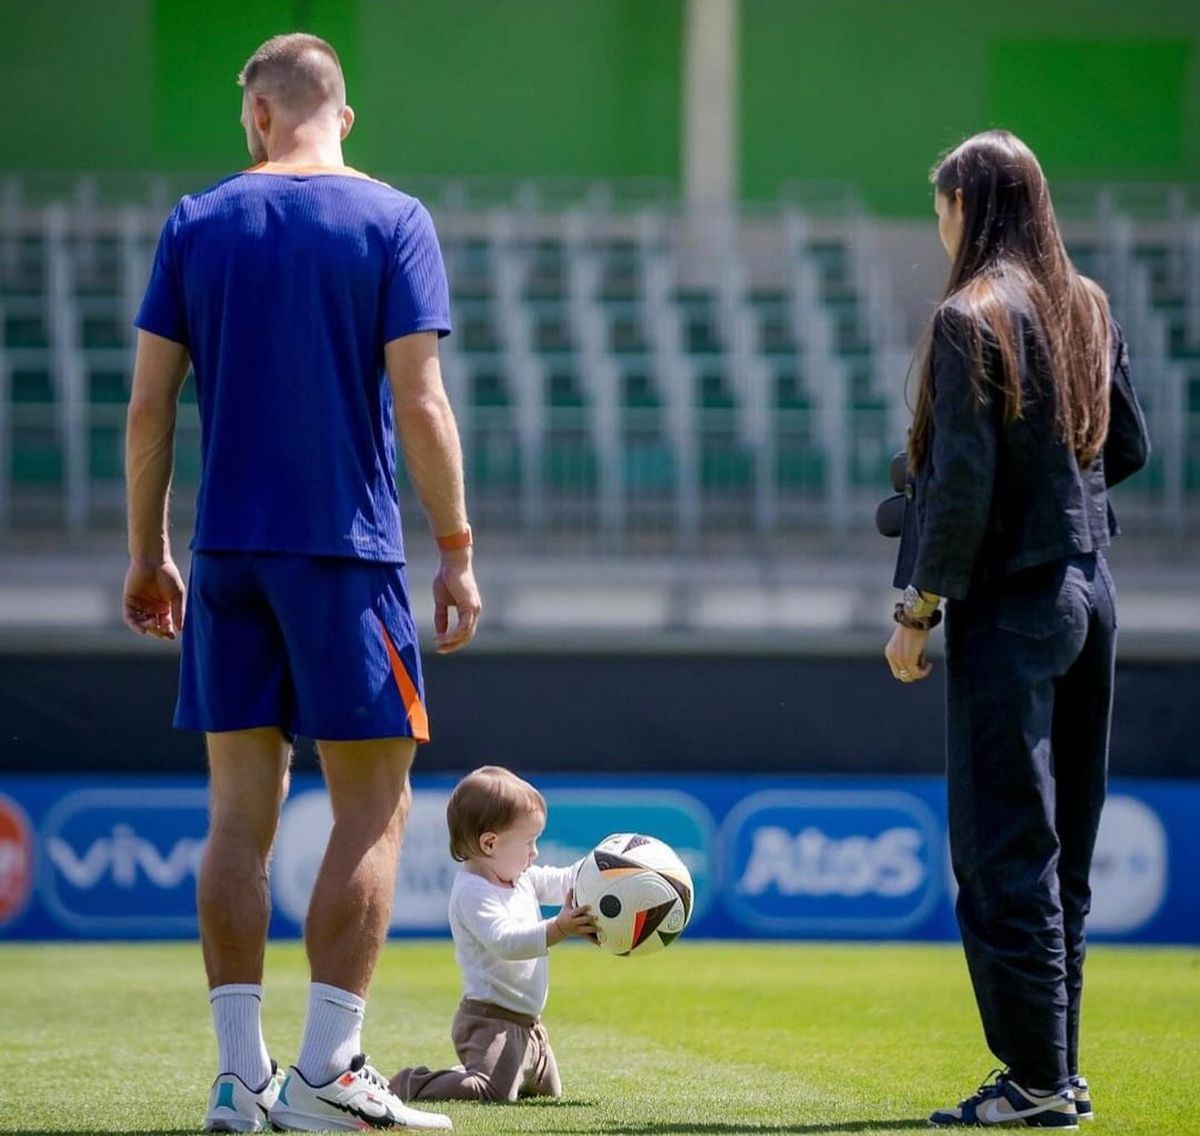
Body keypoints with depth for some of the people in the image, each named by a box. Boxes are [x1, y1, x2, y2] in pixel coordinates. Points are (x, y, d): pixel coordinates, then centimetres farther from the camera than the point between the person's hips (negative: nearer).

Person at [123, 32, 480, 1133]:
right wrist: (457, 550, -2)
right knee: (373, 808, 2)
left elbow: (149, 402, 4)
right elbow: (418, 400, -8)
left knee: (241, 810, 7)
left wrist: (148, 553, 13)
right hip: (347, 552, -3)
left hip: (225, 550, 3)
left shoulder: (197, 223, 6)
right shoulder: (392, 220, -2)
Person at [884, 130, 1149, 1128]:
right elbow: (1130, 447, 16)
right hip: (1090, 590, 8)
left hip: (1011, 604, -8)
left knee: (1004, 850, -4)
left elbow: (962, 489, -17)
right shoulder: (1089, 306, 9)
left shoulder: (974, 317, -13)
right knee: (1064, 849, 13)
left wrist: (917, 610, -10)